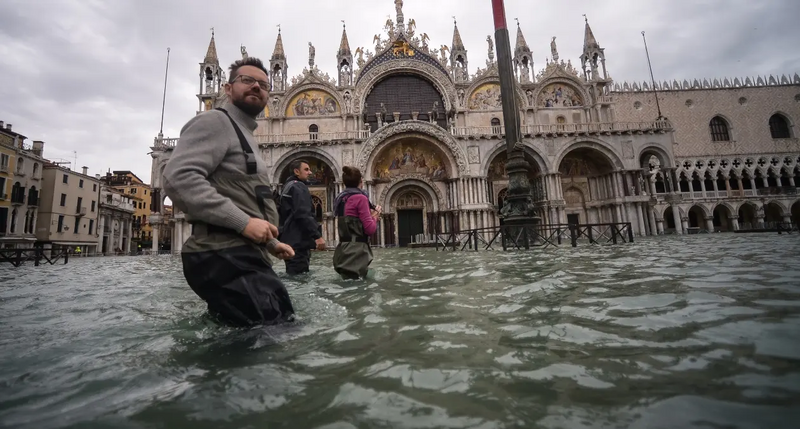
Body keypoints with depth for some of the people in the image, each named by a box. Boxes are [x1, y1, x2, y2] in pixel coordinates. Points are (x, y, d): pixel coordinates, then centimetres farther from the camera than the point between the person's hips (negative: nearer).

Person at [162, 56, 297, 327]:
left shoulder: (245, 136, 29)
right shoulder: (215, 122, -2)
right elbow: (178, 178, -19)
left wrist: (271, 243, 26)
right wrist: (243, 222, -22)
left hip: (242, 256, 10)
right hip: (225, 257, -10)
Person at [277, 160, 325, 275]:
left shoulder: (288, 186, 22)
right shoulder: (298, 186, -9)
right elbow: (303, 215, -22)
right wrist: (317, 236, -23)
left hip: (291, 240, 10)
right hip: (298, 241, -10)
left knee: (294, 275, 14)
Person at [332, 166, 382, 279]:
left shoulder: (341, 198, 14)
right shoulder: (360, 197, -11)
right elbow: (370, 229, -14)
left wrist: (370, 214, 16)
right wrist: (375, 216, 4)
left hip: (345, 248, 9)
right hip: (357, 250, -9)